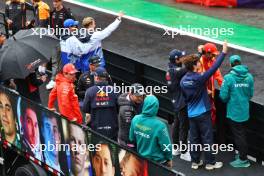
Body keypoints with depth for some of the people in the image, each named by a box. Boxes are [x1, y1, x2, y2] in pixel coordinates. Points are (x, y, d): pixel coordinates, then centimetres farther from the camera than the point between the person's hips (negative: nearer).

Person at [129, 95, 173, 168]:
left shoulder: (135, 119, -14)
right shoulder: (159, 125, -29)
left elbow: (131, 139, 1)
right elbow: (166, 146, -18)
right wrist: (169, 159, 0)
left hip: (141, 159, 5)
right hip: (158, 161, -5)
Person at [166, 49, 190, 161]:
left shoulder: (170, 70, 4)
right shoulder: (176, 71, -24)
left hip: (175, 102, 10)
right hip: (182, 103, -10)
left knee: (176, 124, 19)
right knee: (184, 127, 0)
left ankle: (176, 148, 32)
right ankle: (184, 152, 8)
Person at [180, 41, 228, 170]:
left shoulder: (183, 80, -1)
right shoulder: (200, 78, -22)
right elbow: (214, 68, -22)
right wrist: (224, 52, -17)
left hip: (191, 114, 6)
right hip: (203, 113, -6)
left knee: (194, 138, 14)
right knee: (207, 139, 5)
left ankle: (195, 162, 21)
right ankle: (210, 163, 14)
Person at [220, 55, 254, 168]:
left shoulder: (228, 78, -18)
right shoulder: (249, 77, -6)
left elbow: (223, 96, -15)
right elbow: (251, 94, 2)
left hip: (234, 112, -4)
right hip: (245, 111, 4)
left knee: (238, 135, 6)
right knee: (242, 133, 20)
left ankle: (243, 159, 14)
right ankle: (242, 153, 33)